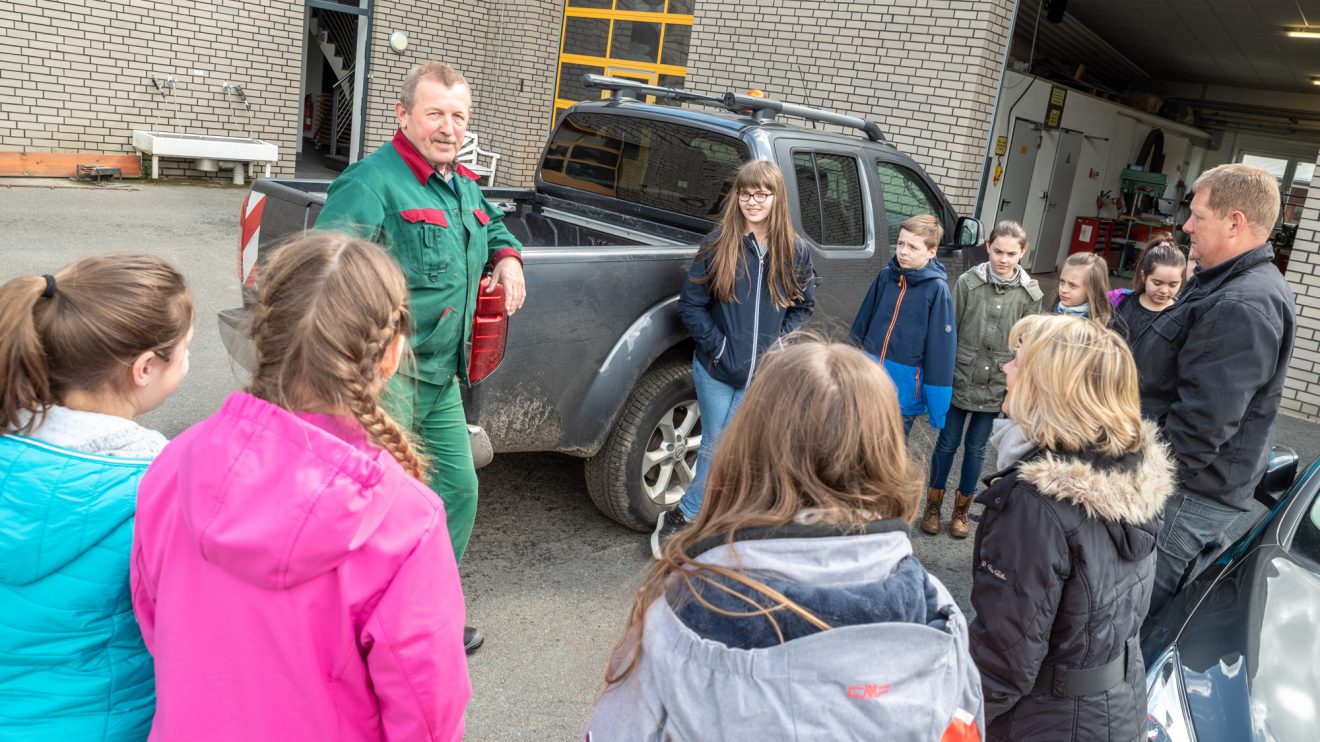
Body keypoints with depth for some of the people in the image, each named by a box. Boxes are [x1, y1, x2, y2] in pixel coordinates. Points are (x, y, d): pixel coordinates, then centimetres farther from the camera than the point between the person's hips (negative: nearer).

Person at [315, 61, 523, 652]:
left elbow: (493, 226, 34)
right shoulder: (373, 183, -16)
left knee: (458, 491, 18)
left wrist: (507, 257, 12)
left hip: (442, 380, 9)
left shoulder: (463, 187, 13)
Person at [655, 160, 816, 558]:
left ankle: (682, 516, 22)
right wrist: (720, 346, -11)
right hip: (717, 368, -2)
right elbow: (690, 304, -4)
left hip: (763, 375, 2)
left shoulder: (796, 251, -1)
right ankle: (689, 518, 23)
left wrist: (778, 343, -2)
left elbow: (804, 305, 11)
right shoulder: (718, 243, -7)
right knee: (715, 447, 6)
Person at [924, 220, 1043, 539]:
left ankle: (963, 507, 30)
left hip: (996, 386, 1)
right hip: (960, 379, -1)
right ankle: (934, 503, 27)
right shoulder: (968, 282, -8)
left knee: (976, 447, 13)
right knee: (948, 442, 9)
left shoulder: (1030, 294, -4)